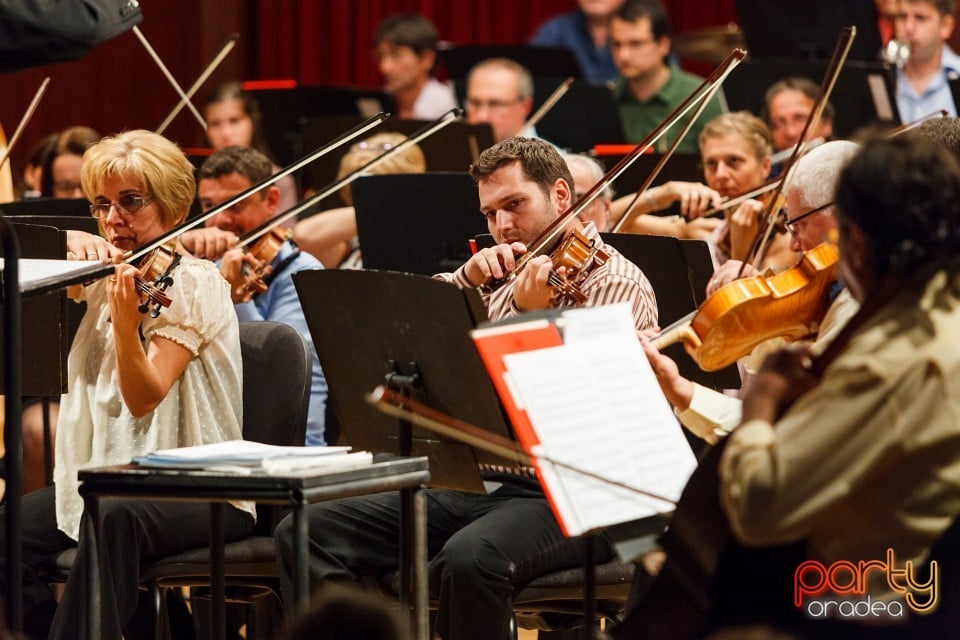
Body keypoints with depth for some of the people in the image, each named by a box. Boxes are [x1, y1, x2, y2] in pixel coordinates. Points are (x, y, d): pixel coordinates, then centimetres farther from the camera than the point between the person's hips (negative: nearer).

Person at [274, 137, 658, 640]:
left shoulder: (618, 283, -4)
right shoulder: (507, 277, 17)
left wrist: (532, 317, -26)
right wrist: (467, 279, -6)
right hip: (475, 481, 7)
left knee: (469, 559, -39)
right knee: (306, 532, -9)